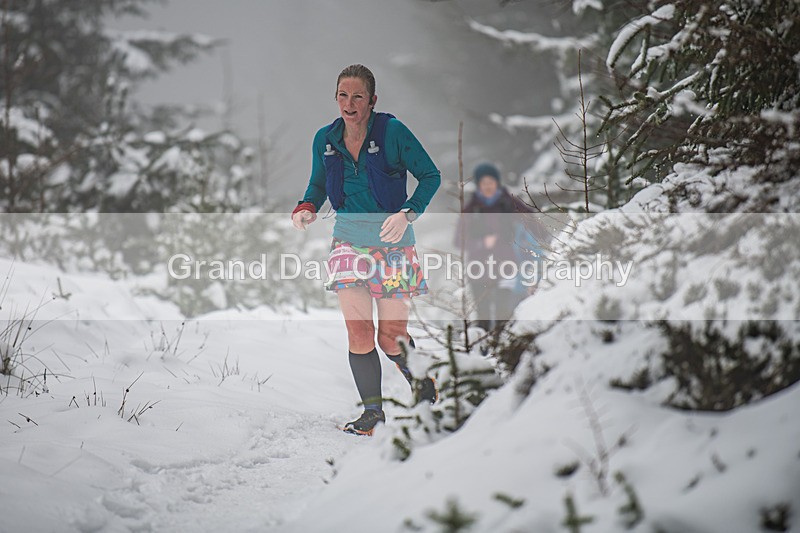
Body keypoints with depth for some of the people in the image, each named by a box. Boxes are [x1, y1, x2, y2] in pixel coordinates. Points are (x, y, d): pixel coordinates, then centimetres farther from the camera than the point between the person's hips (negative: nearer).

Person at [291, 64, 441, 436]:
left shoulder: (392, 132, -11)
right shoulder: (325, 139, 2)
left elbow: (430, 175, -5)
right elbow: (318, 185, 17)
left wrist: (407, 213, -19)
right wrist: (306, 208, -5)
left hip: (392, 240, -3)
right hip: (349, 240, 3)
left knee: (391, 338, -1)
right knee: (358, 331, -9)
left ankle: (425, 386, 29)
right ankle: (372, 410, 5)